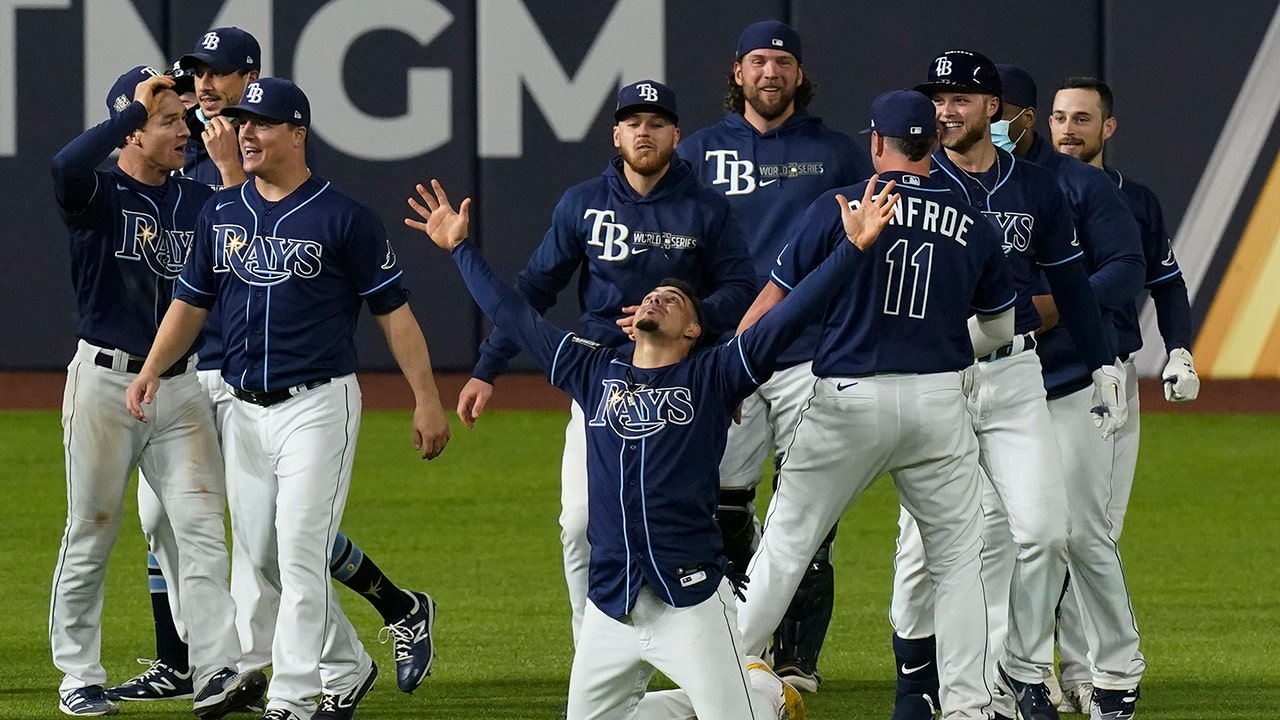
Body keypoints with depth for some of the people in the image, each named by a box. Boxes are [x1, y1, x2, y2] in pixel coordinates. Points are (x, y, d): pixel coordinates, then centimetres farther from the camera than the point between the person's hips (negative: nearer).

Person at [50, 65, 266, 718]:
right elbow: (67, 166, -29)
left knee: (201, 528, -8)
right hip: (106, 380, -4)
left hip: (179, 387, 4)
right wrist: (136, 105, -22)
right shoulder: (98, 194, -6)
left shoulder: (197, 200, 11)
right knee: (92, 531, 5)